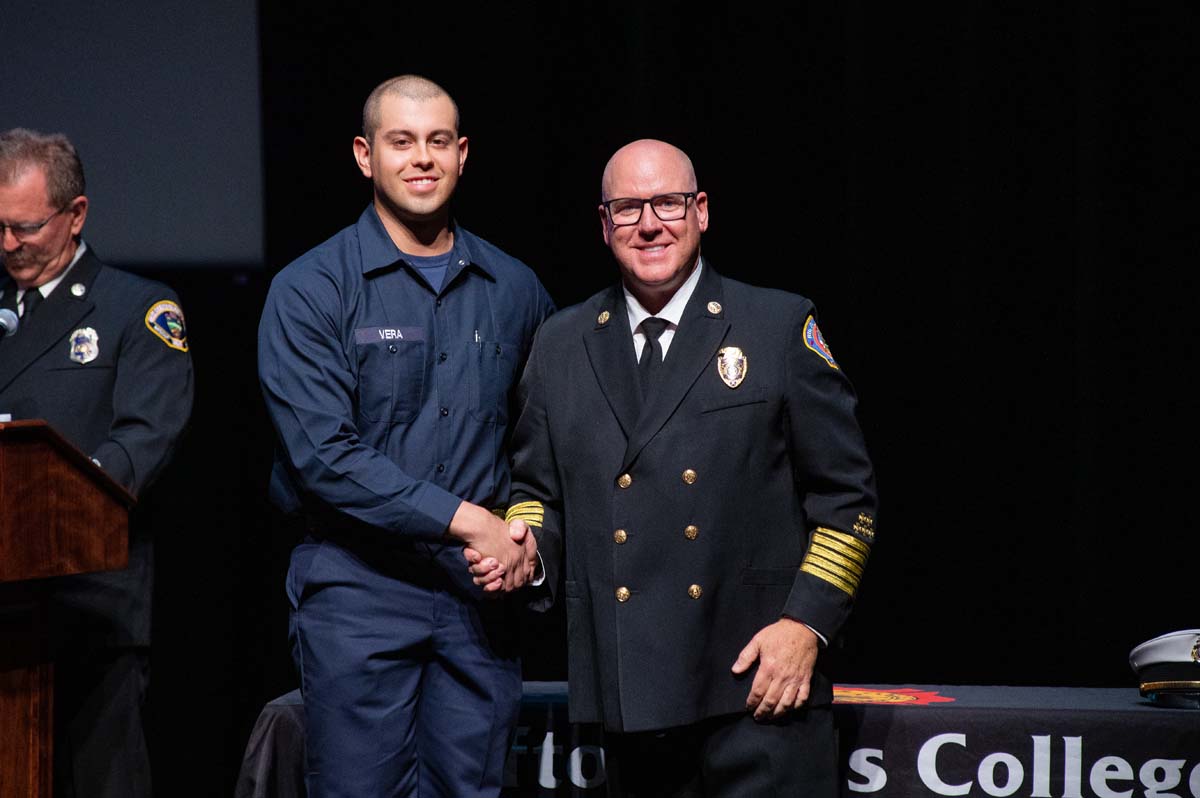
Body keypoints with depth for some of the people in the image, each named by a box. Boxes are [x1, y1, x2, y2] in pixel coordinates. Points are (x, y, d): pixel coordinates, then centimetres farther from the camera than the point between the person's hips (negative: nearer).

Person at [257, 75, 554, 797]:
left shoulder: (514, 289, 11)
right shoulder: (309, 290, -3)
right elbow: (324, 455, -13)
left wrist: (528, 533, 1)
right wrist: (465, 519, -15)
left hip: (482, 588, 4)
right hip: (360, 584, -3)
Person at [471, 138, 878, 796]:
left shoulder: (782, 327, 3)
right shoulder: (561, 345, 12)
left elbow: (845, 494, 2)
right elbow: (538, 487, 18)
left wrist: (806, 623, -7)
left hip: (761, 681, -3)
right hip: (629, 690, 3)